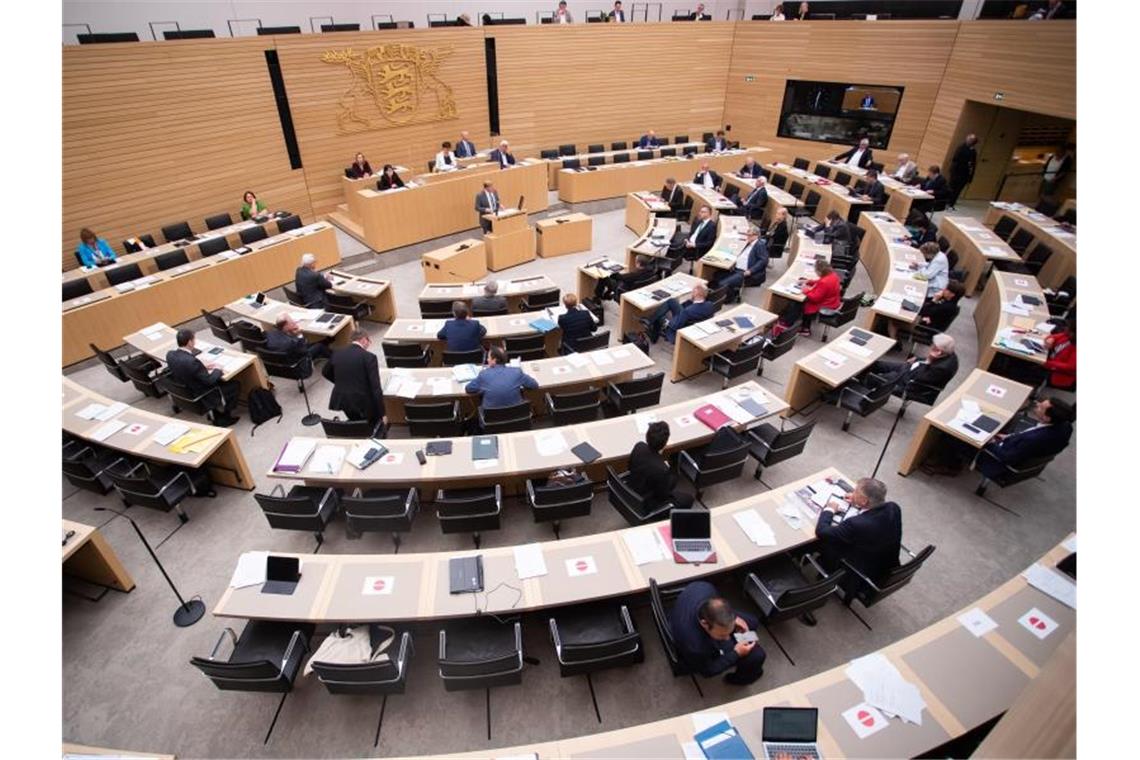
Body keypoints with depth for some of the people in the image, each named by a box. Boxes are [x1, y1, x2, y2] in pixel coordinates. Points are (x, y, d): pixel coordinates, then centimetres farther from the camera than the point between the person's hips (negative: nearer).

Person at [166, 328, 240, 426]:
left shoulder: (170, 354, -9)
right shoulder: (191, 361, -35)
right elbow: (209, 380, -25)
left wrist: (203, 368, 4)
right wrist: (217, 370, -7)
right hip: (202, 397, -8)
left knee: (220, 381, 29)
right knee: (236, 385, 7)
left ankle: (216, 414, 31)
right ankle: (225, 417, 16)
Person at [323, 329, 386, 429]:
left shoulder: (337, 353, 2)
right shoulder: (369, 357, -14)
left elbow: (325, 373, 21)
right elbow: (376, 388, -17)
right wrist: (382, 413, -13)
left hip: (340, 400, 5)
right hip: (362, 402, -5)